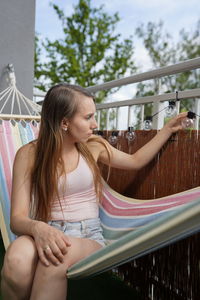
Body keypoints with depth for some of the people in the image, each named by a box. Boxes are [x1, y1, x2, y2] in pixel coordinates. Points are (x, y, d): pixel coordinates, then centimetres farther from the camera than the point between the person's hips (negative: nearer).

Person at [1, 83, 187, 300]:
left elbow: (136, 161, 21)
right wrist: (38, 228, -33)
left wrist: (168, 129, 19)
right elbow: (17, 218, -10)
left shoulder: (92, 146, 3)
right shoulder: (29, 154, -6)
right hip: (47, 233, 0)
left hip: (88, 235, 1)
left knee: (57, 258, -37)